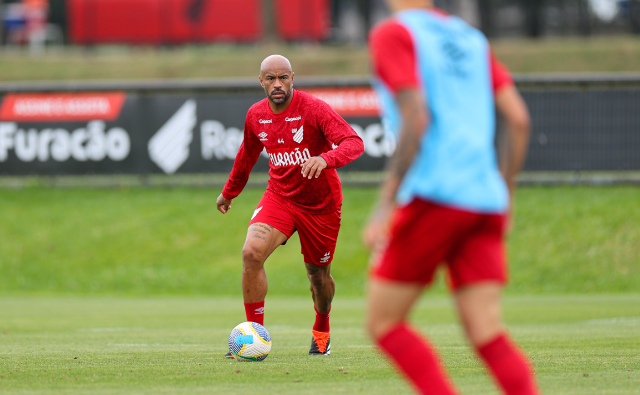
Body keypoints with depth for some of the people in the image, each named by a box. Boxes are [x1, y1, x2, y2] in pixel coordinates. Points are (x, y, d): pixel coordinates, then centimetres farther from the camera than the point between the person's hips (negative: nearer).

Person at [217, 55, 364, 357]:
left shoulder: (314, 110, -19)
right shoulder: (256, 116, -2)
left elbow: (354, 144, -29)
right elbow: (247, 154, 18)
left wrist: (325, 159, -49)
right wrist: (229, 192, 29)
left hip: (320, 204, -3)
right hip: (279, 195, 3)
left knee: (318, 275, 8)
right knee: (252, 252, -21)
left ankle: (321, 331, 40)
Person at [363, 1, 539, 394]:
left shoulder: (393, 35, 0)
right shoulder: (471, 38, 20)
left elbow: (416, 119, -13)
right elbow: (519, 119, 15)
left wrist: (385, 206, -13)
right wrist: (505, 196, 24)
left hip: (433, 196, -6)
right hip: (485, 199, 6)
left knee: (383, 322, 4)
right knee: (487, 334, -1)